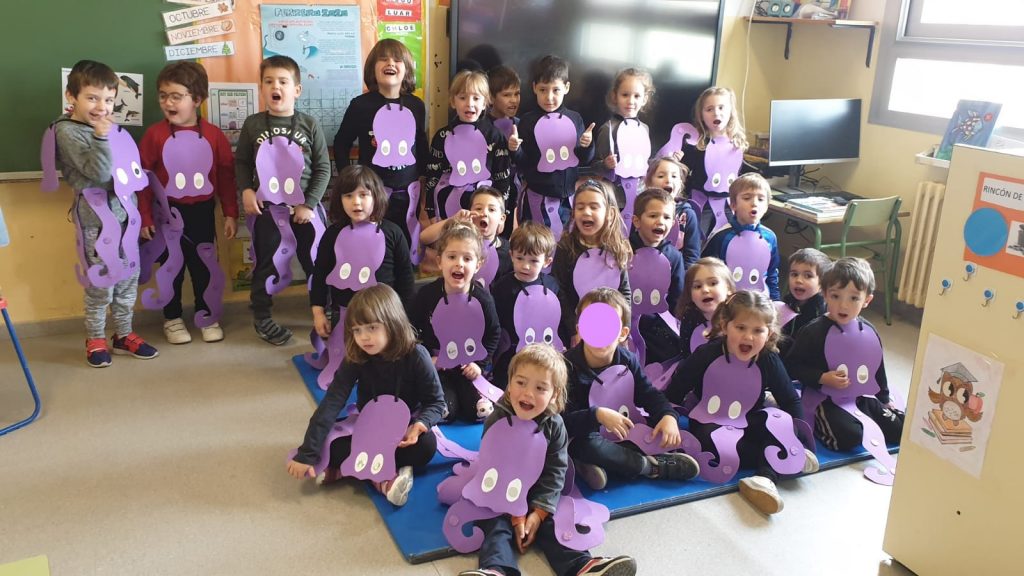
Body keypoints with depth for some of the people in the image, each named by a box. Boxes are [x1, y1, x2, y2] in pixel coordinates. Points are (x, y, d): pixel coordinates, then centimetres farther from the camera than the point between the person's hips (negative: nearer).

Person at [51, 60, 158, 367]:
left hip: (124, 211, 7)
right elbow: (97, 172, -19)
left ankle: (124, 333, 25)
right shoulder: (68, 131, -10)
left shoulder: (109, 127, 12)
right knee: (101, 282, 1)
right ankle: (95, 338, 18)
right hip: (96, 217, -7)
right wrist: (101, 138, -30)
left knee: (129, 278, 12)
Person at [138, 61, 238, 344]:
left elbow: (227, 175, 1)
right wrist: (145, 217, -6)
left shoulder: (213, 134, -4)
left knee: (203, 267, 11)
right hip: (168, 212, -1)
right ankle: (172, 319, 25)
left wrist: (231, 214, 0)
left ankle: (207, 316, 26)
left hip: (202, 211, 1)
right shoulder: (154, 134, -8)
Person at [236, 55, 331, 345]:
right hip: (266, 207, 1)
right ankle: (261, 316, 27)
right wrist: (246, 190, -9)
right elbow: (241, 162, 8)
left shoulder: (310, 124, -4)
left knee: (316, 261, 7)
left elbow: (323, 168, -3)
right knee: (265, 264, 11)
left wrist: (309, 204, -9)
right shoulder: (253, 124, 0)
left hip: (304, 206, 0)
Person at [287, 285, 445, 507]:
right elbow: (331, 403, -25)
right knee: (331, 444, -25)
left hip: (405, 428, -2)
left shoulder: (415, 355, -22)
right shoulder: (354, 359, -17)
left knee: (427, 445, -35)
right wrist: (307, 454, -32)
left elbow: (436, 401, -13)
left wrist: (420, 424, -37)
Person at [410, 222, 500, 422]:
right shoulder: (427, 294, -12)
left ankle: (461, 395, 16)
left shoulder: (483, 298, -8)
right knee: (442, 413, -20)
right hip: (438, 367, -1)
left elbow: (494, 333, 4)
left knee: (482, 411, -12)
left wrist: (480, 364, -5)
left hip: (469, 368, 2)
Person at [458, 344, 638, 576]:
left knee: (552, 522, -15)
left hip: (537, 492, 3)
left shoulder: (554, 425, -10)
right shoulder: (496, 422, -19)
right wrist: (516, 514, -21)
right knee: (496, 524, -25)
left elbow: (555, 471, -7)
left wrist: (538, 511, -17)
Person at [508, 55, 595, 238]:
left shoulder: (575, 119, 0)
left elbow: (585, 160, 6)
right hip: (537, 198, -3)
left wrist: (588, 146, -14)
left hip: (568, 198, 3)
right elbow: (523, 163, -4)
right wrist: (515, 150, -23)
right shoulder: (528, 121, -7)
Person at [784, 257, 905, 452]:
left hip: (861, 397, 6)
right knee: (847, 437, -27)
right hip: (825, 399, -6)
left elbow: (878, 367, 16)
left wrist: (885, 398, 23)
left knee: (900, 429, 1)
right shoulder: (814, 331, -16)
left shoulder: (868, 331, 1)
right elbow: (793, 364, -14)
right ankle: (819, 426, -1)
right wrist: (822, 378, -24)